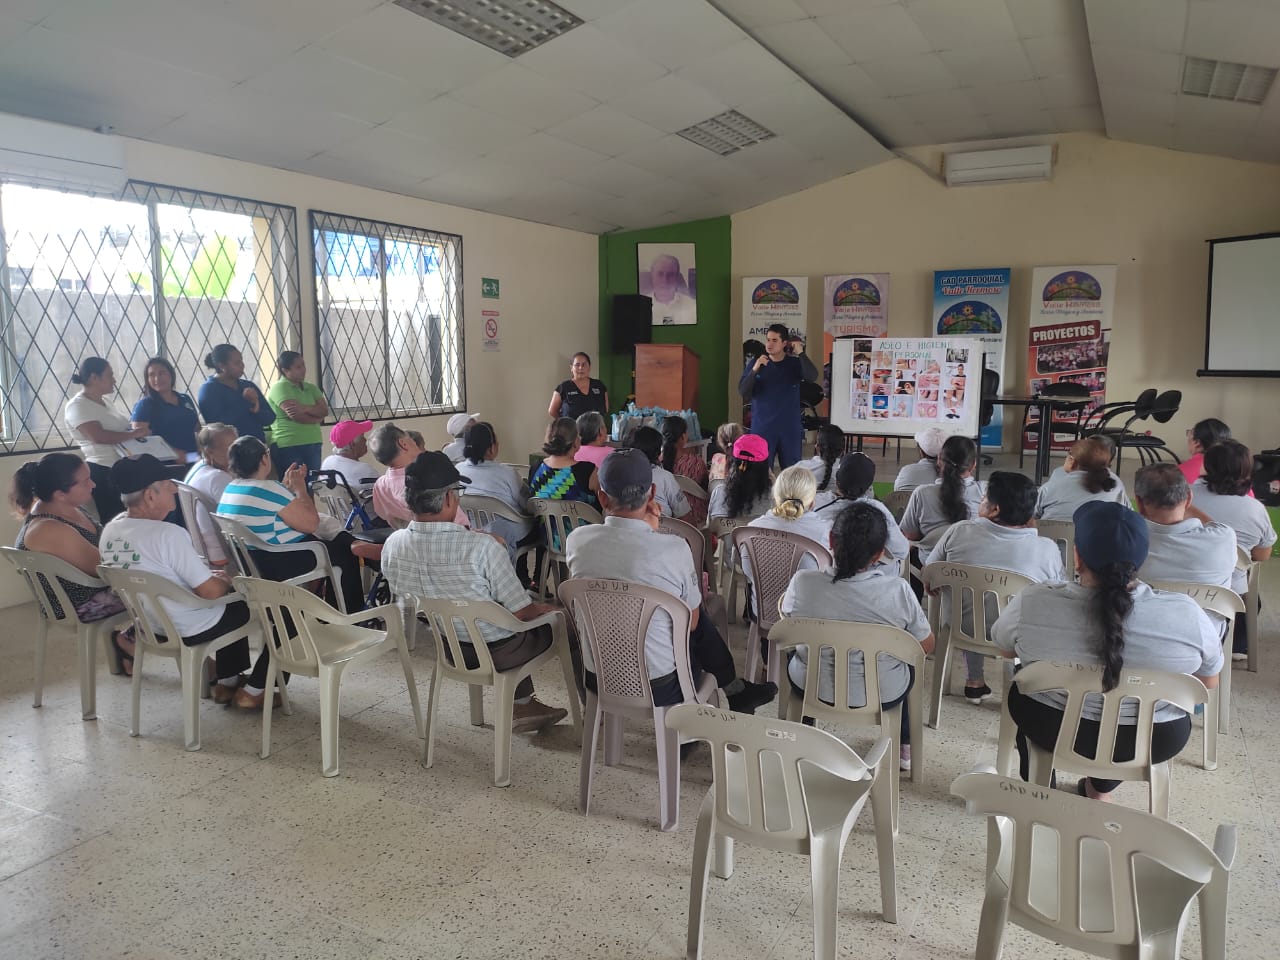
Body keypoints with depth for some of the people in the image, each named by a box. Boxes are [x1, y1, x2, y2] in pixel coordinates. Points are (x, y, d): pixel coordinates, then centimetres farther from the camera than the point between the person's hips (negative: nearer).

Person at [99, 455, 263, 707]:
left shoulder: (111, 531, -3)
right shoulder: (168, 534, -29)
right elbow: (211, 591, -25)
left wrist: (208, 574, 10)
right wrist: (225, 580, -3)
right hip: (192, 630, -9)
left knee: (235, 604, 31)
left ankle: (227, 683, 33)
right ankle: (252, 691, 10)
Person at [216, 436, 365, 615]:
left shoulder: (230, 489, 4)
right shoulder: (270, 489, -24)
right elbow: (311, 524, -20)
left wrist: (287, 485, 13)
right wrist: (300, 488, -8)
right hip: (280, 565, -10)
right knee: (347, 552, 10)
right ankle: (352, 614, 24)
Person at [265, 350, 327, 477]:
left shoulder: (311, 388, 15)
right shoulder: (280, 387, -5)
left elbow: (325, 411, 0)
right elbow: (294, 415, -16)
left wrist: (305, 408, -17)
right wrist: (316, 418, -2)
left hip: (313, 445, 6)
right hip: (289, 447, -6)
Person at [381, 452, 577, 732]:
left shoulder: (392, 545, -13)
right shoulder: (482, 547, -31)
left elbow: (408, 598, 5)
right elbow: (521, 612, -21)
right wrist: (543, 609, 3)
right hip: (497, 653, -6)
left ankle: (522, 707, 38)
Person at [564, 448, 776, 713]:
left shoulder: (576, 540, -14)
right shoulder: (674, 548, -23)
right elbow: (691, 622, -5)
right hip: (658, 688, -4)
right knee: (700, 622, 24)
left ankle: (734, 689, 39)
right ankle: (732, 689, 40)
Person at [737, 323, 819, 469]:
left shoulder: (795, 364, 3)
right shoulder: (755, 364, 3)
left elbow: (813, 376, -15)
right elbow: (743, 392, -6)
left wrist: (801, 353, -26)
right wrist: (755, 370, -19)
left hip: (790, 428, 1)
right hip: (762, 428, 0)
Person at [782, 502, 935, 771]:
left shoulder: (802, 583, -25)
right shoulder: (897, 590, -26)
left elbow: (787, 616, 0)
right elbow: (927, 646, -9)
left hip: (812, 688, 0)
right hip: (883, 696, 0)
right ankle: (905, 748, 44)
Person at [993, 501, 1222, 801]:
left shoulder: (1032, 603, -23)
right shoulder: (1187, 614, -21)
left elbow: (1005, 650, -2)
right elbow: (1209, 683, -3)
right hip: (1157, 741, 2)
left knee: (1021, 688, 30)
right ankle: (1100, 790, 43)